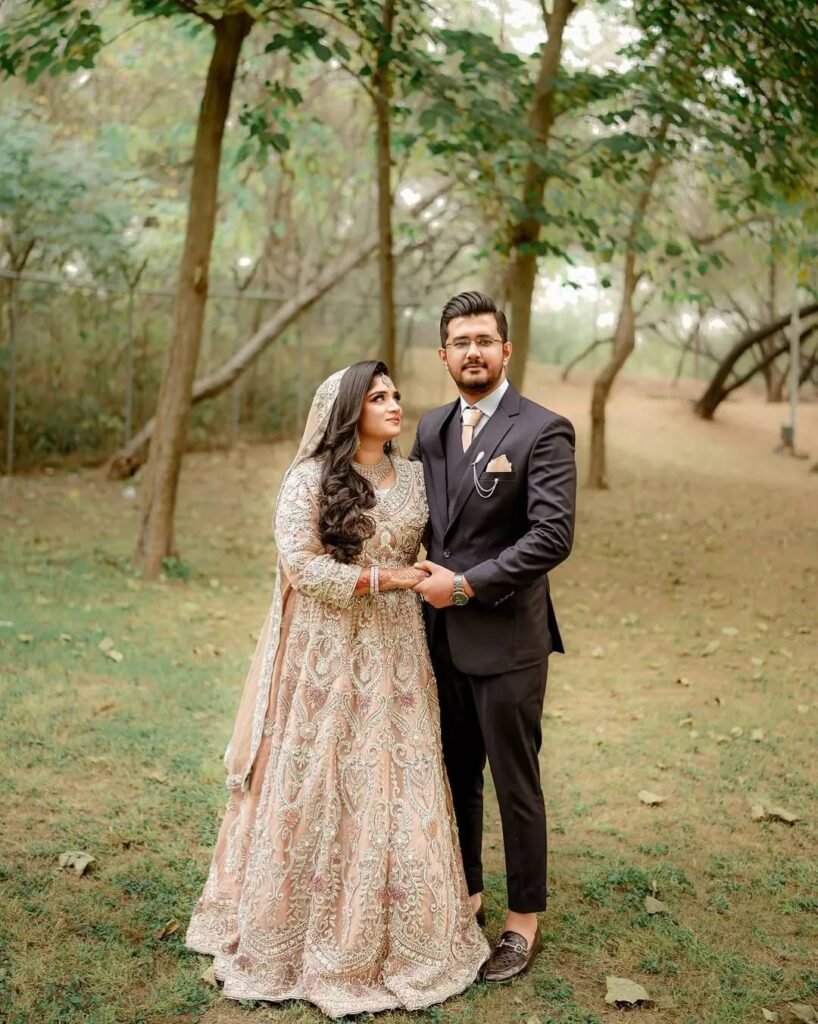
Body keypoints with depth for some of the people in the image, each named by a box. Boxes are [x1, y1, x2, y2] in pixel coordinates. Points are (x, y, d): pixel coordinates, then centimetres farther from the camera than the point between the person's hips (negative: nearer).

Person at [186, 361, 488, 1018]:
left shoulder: (413, 476, 8)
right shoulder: (310, 478, -7)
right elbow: (300, 563, -14)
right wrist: (379, 579, -17)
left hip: (395, 650, 4)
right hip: (327, 650, -4)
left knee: (396, 781, 8)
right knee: (322, 781, 4)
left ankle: (388, 932, 24)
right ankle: (308, 930, 22)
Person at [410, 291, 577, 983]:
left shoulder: (543, 431, -10)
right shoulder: (431, 428, 10)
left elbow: (553, 535, -18)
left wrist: (466, 585, -17)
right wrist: (424, 580, 3)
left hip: (507, 639, -6)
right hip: (442, 636, 6)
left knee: (516, 785, 7)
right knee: (455, 776, 17)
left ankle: (524, 920, 24)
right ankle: (464, 895, 36)